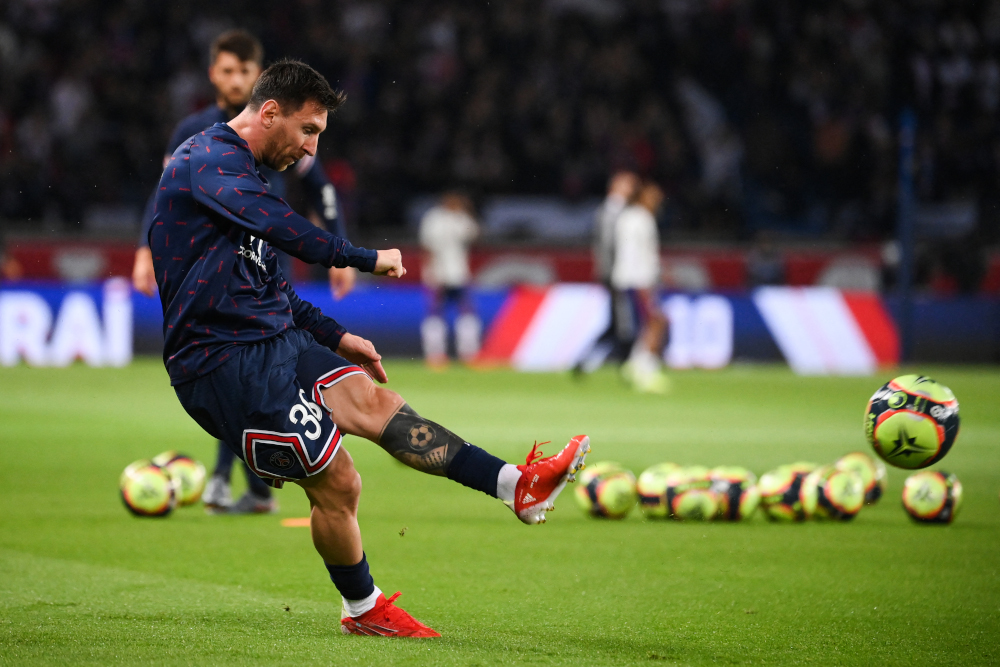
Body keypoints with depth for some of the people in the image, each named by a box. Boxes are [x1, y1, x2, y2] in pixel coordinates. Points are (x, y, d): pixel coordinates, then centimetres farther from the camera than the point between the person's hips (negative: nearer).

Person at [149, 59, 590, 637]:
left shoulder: (235, 168, 21)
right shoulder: (209, 161, -12)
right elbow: (286, 231, -25)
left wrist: (335, 337, 20)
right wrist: (369, 259, -13)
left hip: (275, 340, 9)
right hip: (223, 363, -9)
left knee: (373, 399, -9)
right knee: (337, 483, -8)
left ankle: (515, 485, -20)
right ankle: (363, 610, 13)